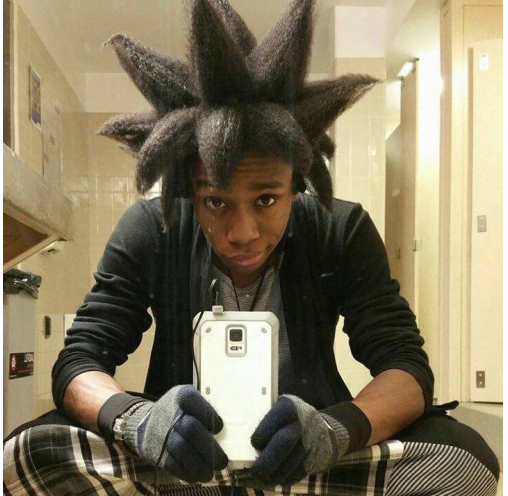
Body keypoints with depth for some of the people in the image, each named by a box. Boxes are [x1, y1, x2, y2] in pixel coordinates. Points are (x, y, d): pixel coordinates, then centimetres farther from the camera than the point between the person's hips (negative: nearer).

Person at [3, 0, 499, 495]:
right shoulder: (148, 231, -9)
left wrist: (338, 427, -36)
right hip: (181, 453, 1)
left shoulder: (344, 232, -10)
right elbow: (78, 363, -12)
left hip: (309, 451, 0)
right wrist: (137, 420, -36)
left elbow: (405, 364, -13)